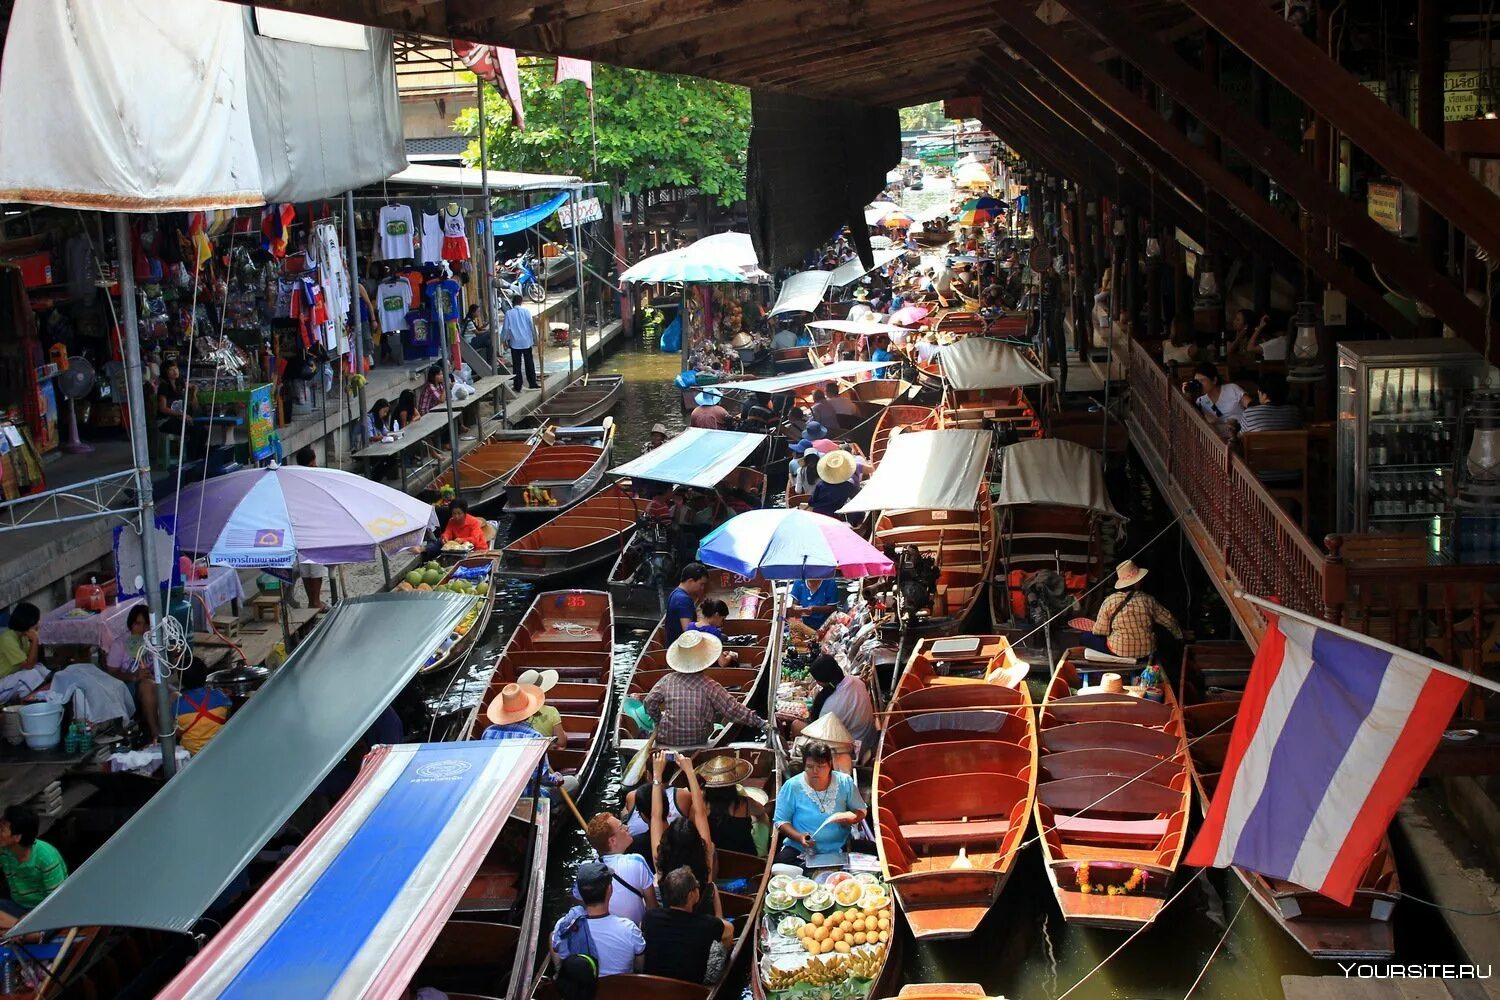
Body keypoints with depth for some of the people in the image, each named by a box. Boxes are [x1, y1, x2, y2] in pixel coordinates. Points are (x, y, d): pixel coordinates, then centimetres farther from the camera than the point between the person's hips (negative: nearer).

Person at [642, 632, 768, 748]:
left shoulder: (667, 680, -5)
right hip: (697, 741, -2)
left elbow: (649, 702, 0)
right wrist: (759, 722, 0)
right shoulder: (709, 686, -11)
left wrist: (658, 720, 17)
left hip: (667, 739, 2)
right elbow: (732, 709, -9)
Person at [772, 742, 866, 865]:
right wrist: (799, 837, -20)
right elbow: (781, 821, -1)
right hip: (798, 850, 0)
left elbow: (861, 811, 11)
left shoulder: (845, 783, 1)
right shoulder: (792, 787, -5)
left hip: (837, 850, 0)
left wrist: (850, 817, -13)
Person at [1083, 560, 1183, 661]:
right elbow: (1169, 620, 4)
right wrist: (1180, 635, 24)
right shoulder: (1148, 600, -7)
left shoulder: (1110, 601, -13)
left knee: (1086, 638, 17)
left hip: (1119, 651, -3)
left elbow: (1099, 631, -7)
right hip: (1147, 652, 3)